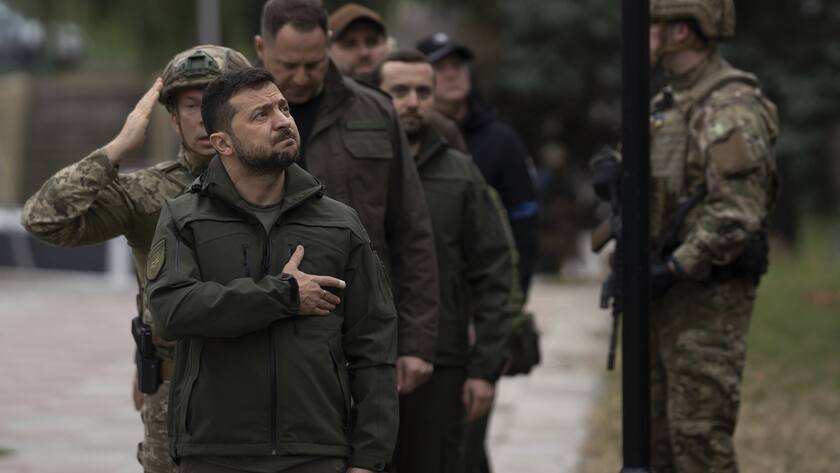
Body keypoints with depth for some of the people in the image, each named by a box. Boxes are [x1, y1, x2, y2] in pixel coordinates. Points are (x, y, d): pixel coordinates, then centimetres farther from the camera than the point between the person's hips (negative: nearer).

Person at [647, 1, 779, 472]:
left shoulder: (731, 110, -16)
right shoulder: (668, 105, 16)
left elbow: (737, 213, -22)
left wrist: (674, 269, -23)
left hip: (710, 298, -10)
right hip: (667, 296, 10)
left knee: (700, 433, -9)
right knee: (657, 432, 13)